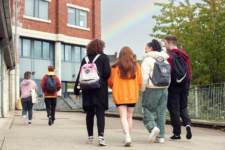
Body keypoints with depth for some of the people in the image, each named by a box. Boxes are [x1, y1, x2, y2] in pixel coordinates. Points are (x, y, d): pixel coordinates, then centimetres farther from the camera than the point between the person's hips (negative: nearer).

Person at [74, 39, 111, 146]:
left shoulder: (85, 59, 8)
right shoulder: (104, 57, 0)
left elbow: (80, 75, 7)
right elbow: (107, 73, -9)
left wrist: (77, 91, 11)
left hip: (87, 90, 3)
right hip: (100, 90, -3)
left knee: (89, 114, 11)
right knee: (100, 113, -3)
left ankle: (90, 137, 16)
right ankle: (100, 136, -14)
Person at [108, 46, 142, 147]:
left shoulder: (115, 67, -3)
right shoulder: (136, 66, 2)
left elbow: (110, 83, 4)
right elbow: (140, 82, 6)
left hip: (119, 96, -2)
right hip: (132, 95, 2)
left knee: (123, 116, -4)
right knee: (129, 116, 14)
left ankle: (127, 136, -22)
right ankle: (128, 137, 19)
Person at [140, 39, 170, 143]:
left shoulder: (148, 60, -7)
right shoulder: (164, 60, 15)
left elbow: (144, 77, -12)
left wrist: (142, 89, -2)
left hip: (151, 89, -6)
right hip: (164, 89, 6)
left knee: (148, 110, 3)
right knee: (161, 112, 7)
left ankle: (153, 127, -20)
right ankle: (161, 136, 8)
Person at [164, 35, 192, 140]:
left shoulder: (168, 56, -10)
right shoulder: (184, 55, 11)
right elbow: (189, 71, 12)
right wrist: (188, 83, 17)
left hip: (173, 85, -6)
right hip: (184, 85, 6)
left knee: (174, 109, 2)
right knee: (183, 107, 18)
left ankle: (177, 134, 6)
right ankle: (187, 123, -8)